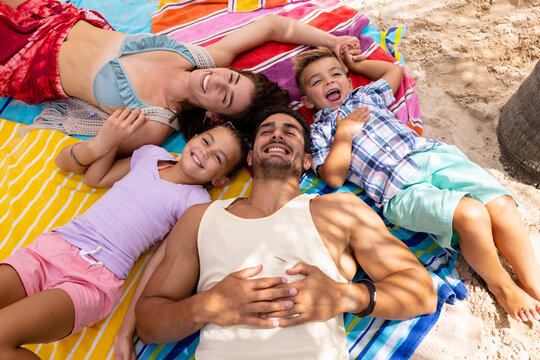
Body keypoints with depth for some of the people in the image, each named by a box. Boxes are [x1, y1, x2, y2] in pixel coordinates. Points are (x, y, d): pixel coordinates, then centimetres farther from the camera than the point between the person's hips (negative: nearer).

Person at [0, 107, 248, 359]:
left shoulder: (196, 201, -1)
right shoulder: (152, 154, 14)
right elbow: (95, 178, 24)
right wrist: (109, 138, 9)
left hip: (96, 276, -5)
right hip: (53, 244, 5)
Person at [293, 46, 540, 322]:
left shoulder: (365, 94, 27)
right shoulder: (317, 131, 13)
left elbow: (395, 69, 46)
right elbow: (333, 178, -1)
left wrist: (356, 63, 43)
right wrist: (344, 133, -1)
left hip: (433, 153, 6)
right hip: (401, 190, -5)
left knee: (501, 204, -17)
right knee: (471, 214, -27)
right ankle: (499, 284, 0)